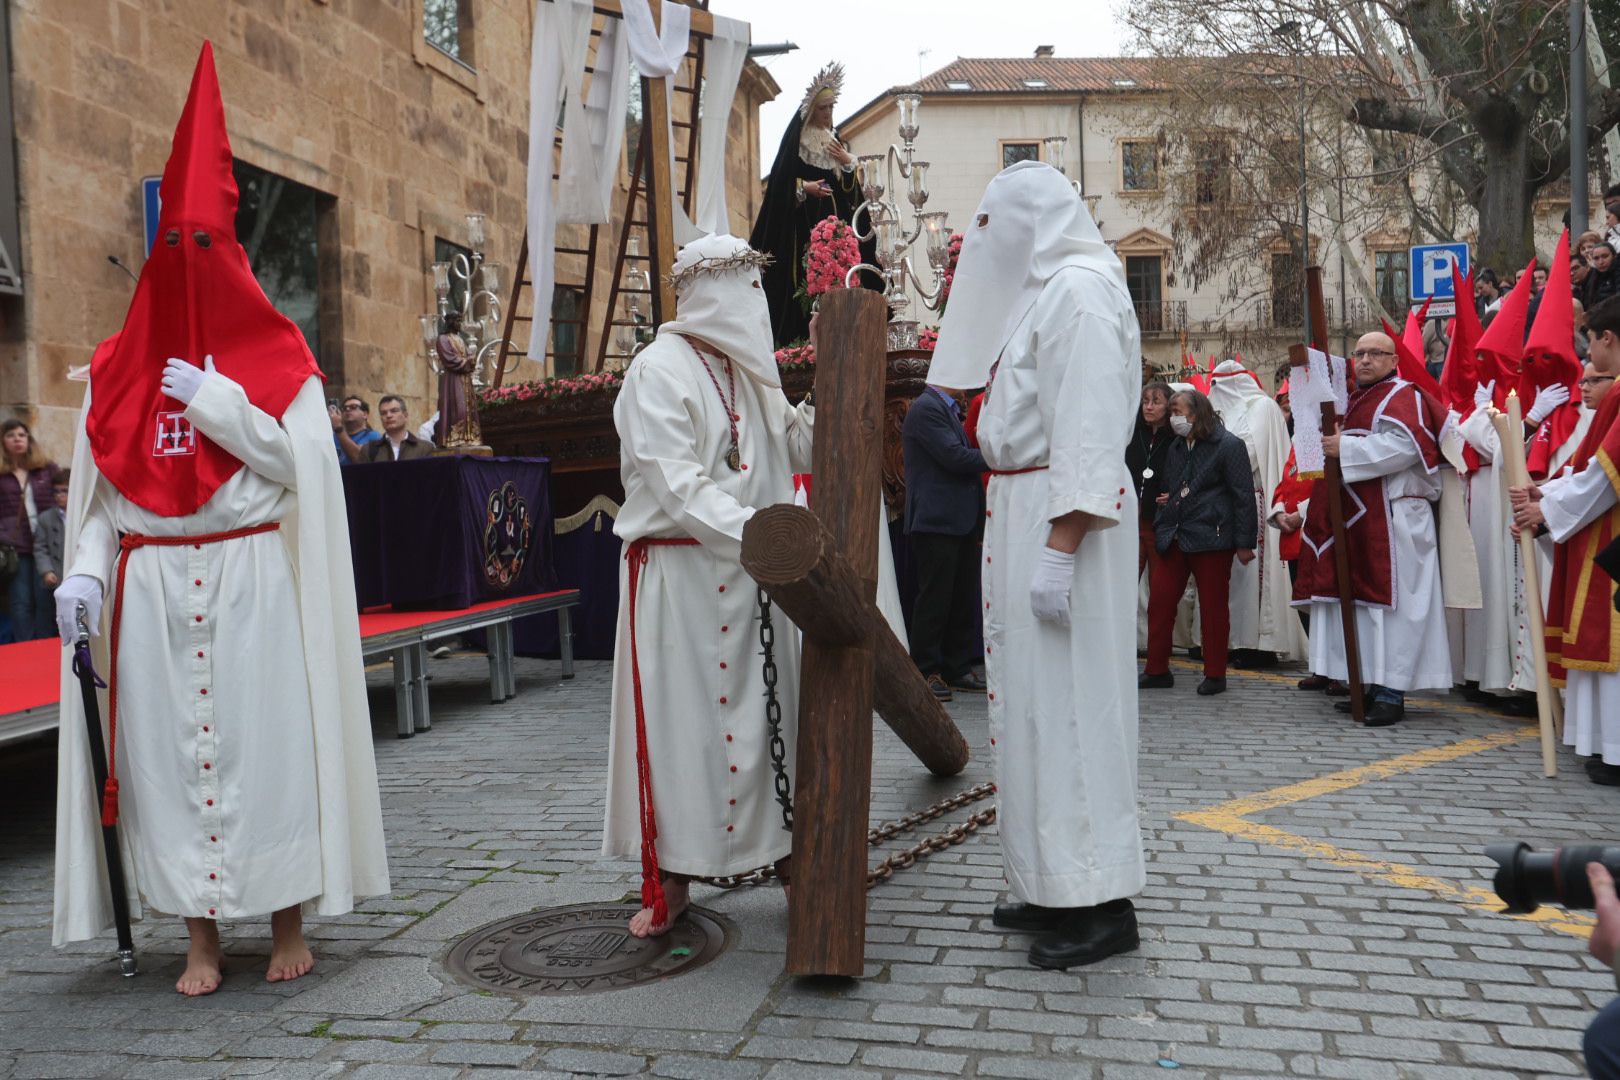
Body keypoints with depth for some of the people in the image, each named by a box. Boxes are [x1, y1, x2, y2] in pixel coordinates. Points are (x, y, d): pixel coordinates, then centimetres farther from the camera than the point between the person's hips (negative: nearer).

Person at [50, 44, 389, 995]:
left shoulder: (278, 360, 4)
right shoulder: (119, 369, 11)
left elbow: (300, 463, -6)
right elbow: (102, 494, 11)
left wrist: (214, 401, -11)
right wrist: (84, 571, -4)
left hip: (253, 585, -3)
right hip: (152, 589, 3)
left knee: (266, 740, -2)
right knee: (169, 746, 4)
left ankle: (289, 924, 12)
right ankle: (202, 940, 15)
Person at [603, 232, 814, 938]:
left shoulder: (746, 371, 16)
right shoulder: (659, 370, -9)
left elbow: (792, 447, 12)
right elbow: (676, 482, -20)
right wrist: (752, 531, -29)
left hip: (750, 575, 7)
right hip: (679, 571, -6)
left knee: (770, 709, 8)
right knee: (680, 718, -1)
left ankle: (790, 858, 21)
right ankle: (671, 880, 12)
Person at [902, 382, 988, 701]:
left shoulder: (950, 410, 21)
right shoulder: (926, 408, -10)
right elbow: (954, 457, -18)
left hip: (962, 520, 10)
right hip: (937, 520, -10)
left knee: (964, 599, 11)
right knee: (934, 598, -4)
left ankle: (957, 668, 19)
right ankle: (926, 672, 3)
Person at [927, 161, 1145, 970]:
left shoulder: (1078, 290, -12)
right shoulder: (1043, 290, 20)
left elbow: (1088, 429, -20)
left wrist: (1059, 546, -24)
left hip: (1062, 519, -10)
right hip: (1023, 510, 10)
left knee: (1067, 698, -7)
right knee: (1036, 698, 11)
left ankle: (1099, 902, 2)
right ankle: (1054, 885, 21)